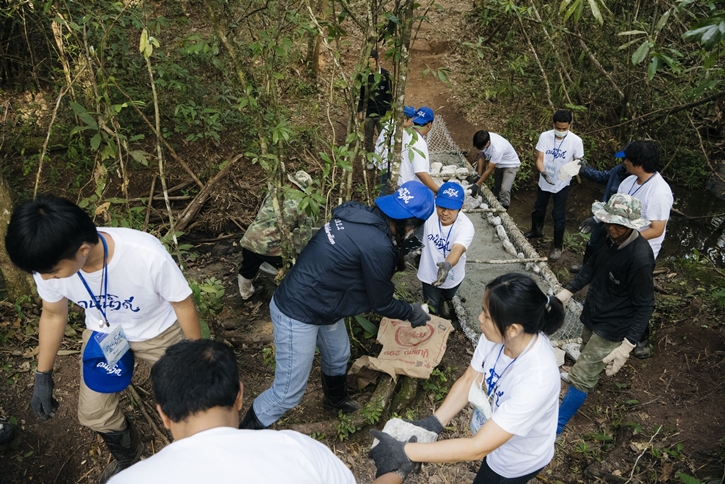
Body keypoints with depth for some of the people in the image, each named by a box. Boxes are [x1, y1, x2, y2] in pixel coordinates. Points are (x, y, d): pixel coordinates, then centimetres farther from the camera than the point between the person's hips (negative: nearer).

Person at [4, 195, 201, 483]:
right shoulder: (51, 264, -28)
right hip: (104, 334, 3)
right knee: (93, 415, 12)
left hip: (160, 331, -3)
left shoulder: (148, 256, -42)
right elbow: (53, 315, -5)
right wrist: (43, 376, 3)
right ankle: (127, 454, 47)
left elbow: (183, 304, -22)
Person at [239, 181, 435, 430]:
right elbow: (381, 303, -13)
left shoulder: (362, 214, -5)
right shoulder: (378, 246, -30)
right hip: (298, 315, -10)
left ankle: (336, 399, 59)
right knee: (288, 392, 2)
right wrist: (412, 312, 4)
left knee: (338, 355, 30)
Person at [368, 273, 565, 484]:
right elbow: (468, 381, -8)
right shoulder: (497, 336, -24)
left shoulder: (536, 381, -42)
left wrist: (405, 452, -37)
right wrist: (432, 423, -18)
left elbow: (478, 448, -38)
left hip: (518, 459, -5)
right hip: (493, 432, 5)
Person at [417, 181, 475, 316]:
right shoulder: (429, 212, -27)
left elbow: (457, 249, -51)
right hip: (430, 273, 0)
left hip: (452, 275, 0)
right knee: (432, 310, 16)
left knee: (448, 298, 33)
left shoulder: (466, 226, -34)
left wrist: (447, 265, -72)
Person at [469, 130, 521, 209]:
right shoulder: (483, 139, -23)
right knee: (497, 187, 19)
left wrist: (477, 185, -31)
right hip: (499, 164, 7)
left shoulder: (497, 148, -42)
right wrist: (479, 176, -10)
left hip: (510, 165, -7)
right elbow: (481, 156, -8)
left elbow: (489, 170, -34)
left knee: (504, 190, -22)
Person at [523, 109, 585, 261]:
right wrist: (543, 172, -32)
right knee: (538, 209, 22)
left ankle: (558, 246, 21)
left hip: (562, 184, -3)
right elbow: (539, 159, -13)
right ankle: (535, 231, 50)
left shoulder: (576, 141, -17)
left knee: (559, 215, 4)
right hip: (544, 182, 3)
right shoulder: (545, 136, -14)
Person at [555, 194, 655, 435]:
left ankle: (556, 426, 17)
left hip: (611, 329, -7)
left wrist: (627, 345, -28)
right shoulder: (610, 239, -9)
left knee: (581, 377, 1)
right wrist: (567, 291, 1)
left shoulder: (640, 258, -32)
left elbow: (645, 306, -24)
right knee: (588, 360, 29)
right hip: (592, 315, 7)